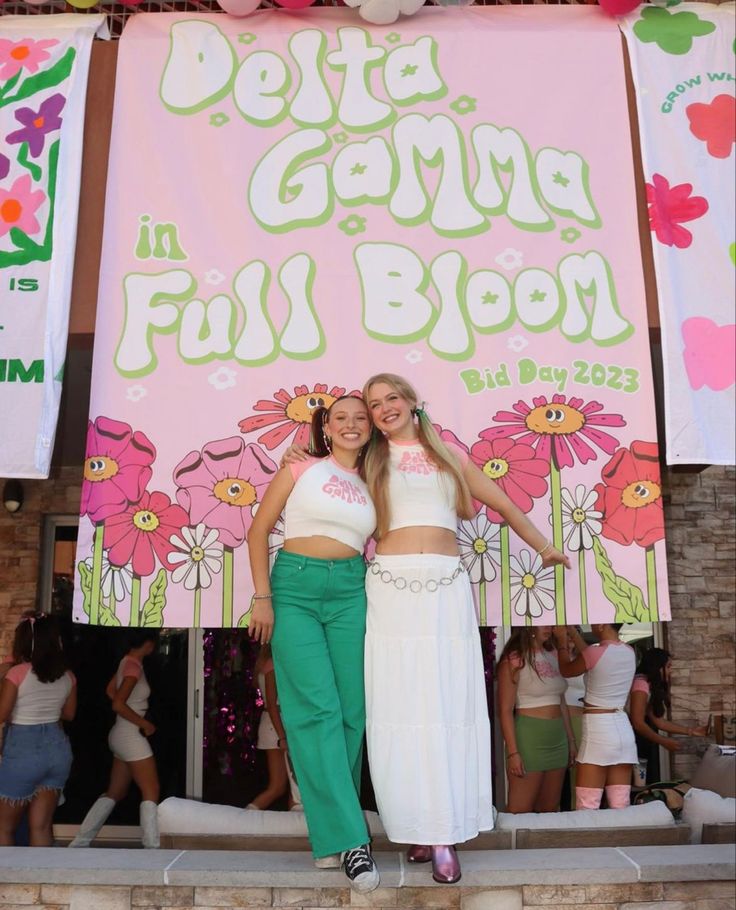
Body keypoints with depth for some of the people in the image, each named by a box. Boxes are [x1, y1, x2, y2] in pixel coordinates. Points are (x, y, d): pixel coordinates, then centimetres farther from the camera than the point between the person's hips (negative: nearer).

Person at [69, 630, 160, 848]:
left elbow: (111, 690, 22)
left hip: (121, 735, 10)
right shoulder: (134, 667, -19)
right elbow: (118, 705, -25)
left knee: (115, 792, 17)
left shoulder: (127, 662, 8)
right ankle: (152, 846, -4)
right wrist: (145, 724, -16)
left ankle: (79, 842, 23)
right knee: (151, 791, -4)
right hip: (131, 736, -9)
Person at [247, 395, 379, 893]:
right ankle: (349, 837, -3)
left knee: (350, 712, 1)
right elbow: (259, 530, 3)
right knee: (316, 710, -9)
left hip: (350, 592, 3)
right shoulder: (301, 469, 6)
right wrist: (263, 596, -4)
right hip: (295, 587, -3)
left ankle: (330, 830, 17)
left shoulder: (371, 487, 14)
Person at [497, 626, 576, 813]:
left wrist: (571, 740, 15)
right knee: (520, 812, -4)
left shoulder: (553, 655, 10)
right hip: (528, 738, -7)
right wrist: (513, 753, -16)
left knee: (549, 810, 11)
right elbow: (505, 710, -12)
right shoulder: (514, 659, -10)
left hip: (557, 740, 7)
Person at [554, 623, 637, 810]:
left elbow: (566, 670, 5)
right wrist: (574, 634, 26)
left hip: (598, 730, -7)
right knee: (620, 807, 8)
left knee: (587, 809, -2)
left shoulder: (595, 653, -14)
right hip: (623, 729, 7)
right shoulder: (629, 652, 6)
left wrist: (562, 640, 19)